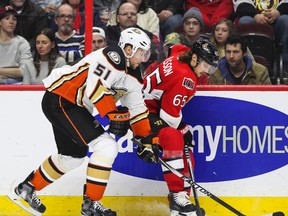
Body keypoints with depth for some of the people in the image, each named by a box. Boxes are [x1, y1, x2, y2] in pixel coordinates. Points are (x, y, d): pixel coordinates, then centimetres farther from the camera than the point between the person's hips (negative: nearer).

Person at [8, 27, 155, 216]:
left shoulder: (133, 77, 11)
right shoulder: (113, 56, -19)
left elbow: (137, 108, 19)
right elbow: (95, 87, -28)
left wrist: (146, 137, 15)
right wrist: (114, 114, -26)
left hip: (75, 107, 11)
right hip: (60, 100, -11)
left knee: (74, 156, 23)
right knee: (107, 147, -16)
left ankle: (26, 189, 38)